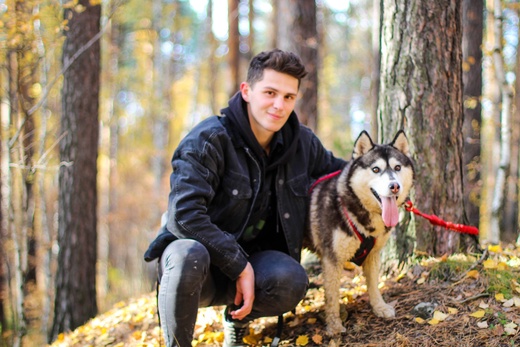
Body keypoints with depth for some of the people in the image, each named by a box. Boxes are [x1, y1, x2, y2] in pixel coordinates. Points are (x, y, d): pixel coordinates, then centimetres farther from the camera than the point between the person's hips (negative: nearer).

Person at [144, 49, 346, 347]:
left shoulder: (302, 142, 1)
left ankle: (239, 317, 5)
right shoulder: (208, 139, -17)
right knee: (189, 256, -41)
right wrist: (239, 265, -25)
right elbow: (184, 214, -25)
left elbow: (336, 169, 22)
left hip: (253, 258, 5)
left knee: (292, 281, -29)